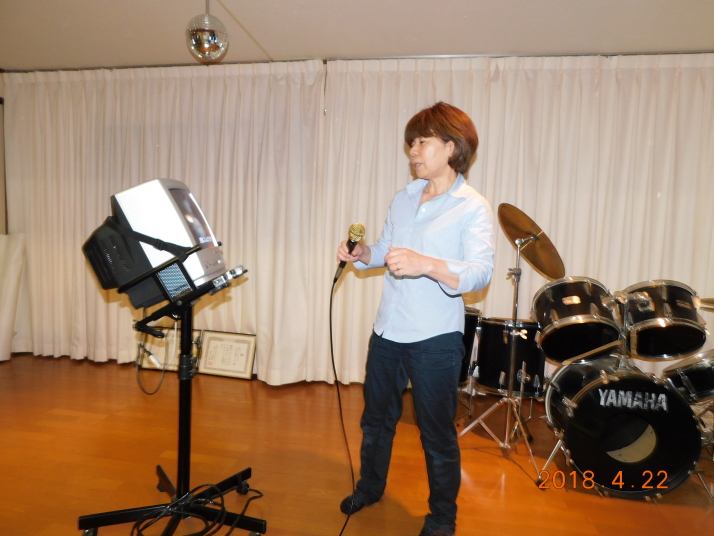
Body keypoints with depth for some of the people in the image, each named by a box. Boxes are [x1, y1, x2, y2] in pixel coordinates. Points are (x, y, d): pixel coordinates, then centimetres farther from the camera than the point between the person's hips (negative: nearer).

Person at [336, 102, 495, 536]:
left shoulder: (473, 208, -10)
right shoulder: (403, 199, 9)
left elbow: (481, 272, -22)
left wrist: (427, 265, -38)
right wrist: (362, 254, -4)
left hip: (435, 340, -6)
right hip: (388, 331, 6)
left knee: (437, 433, 10)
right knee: (376, 418, 22)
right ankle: (370, 487, 48)